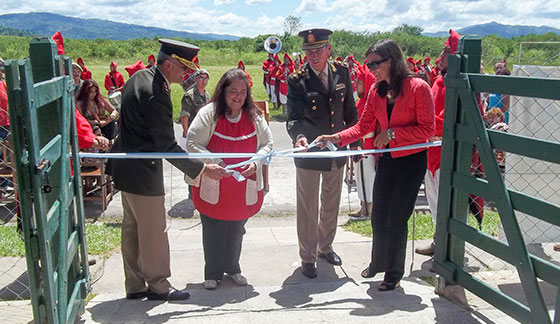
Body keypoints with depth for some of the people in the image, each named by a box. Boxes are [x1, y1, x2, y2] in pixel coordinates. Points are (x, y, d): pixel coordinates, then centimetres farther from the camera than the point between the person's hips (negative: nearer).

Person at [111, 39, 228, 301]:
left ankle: (135, 285, 30)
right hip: (143, 172, -11)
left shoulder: (140, 76, 5)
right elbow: (167, 147, -23)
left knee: (132, 228, 17)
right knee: (154, 232, 5)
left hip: (126, 168, 11)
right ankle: (158, 286, 21)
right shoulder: (155, 94, -26)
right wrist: (202, 169, -19)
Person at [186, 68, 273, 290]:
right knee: (213, 231, 7)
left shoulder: (254, 116, 0)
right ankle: (212, 273, 26)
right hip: (212, 187, -3)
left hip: (244, 187, 3)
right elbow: (193, 144, -11)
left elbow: (267, 144, 5)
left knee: (236, 230, 16)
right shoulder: (208, 114, -10)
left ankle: (232, 267, 37)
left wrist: (255, 163, -14)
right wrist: (215, 163, -23)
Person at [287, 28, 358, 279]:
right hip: (309, 152, -4)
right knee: (308, 207, 6)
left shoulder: (342, 73, -2)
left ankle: (325, 246, 41)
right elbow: (293, 117, -21)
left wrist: (354, 141, 9)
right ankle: (308, 257, 22)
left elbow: (350, 111, 7)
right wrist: (299, 136, -41)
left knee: (331, 202, 20)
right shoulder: (297, 80, -15)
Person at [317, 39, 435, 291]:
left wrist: (393, 133, -22)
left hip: (412, 160, -5)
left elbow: (427, 129, -15)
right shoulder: (376, 91, 4)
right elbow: (363, 126, 3)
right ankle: (378, 263, 36)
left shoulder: (418, 87, -14)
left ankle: (394, 274, 20)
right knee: (378, 216, 12)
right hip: (387, 159, 6)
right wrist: (338, 137, -12)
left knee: (396, 218, 0)